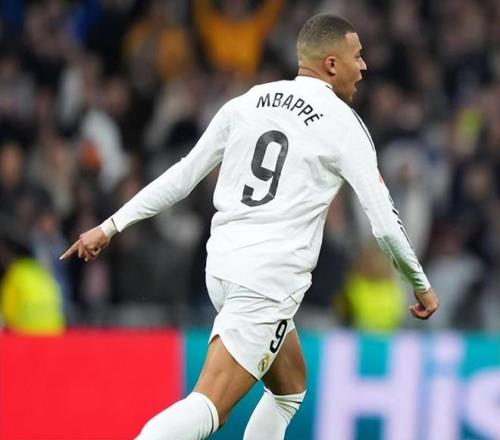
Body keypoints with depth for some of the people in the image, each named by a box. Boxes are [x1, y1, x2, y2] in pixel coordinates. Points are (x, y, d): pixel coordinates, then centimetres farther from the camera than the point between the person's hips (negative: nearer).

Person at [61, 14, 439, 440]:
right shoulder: (343, 124, -4)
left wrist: (112, 225, 20)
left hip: (223, 268, 7)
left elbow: (183, 176, 13)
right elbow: (385, 223, -4)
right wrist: (422, 286, 11)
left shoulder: (248, 102, 11)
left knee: (290, 392, 23)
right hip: (270, 280, -7)